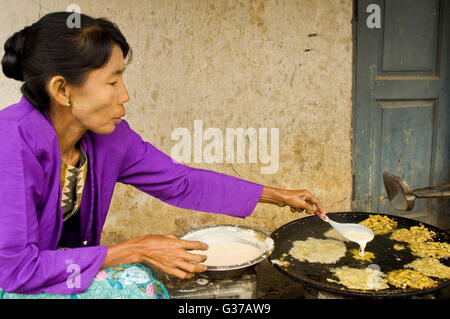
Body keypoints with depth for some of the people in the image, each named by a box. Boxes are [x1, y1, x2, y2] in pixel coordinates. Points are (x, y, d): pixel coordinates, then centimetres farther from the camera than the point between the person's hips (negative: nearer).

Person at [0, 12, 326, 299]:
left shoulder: (109, 136, -10)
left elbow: (183, 183, 0)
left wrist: (279, 196, 3)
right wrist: (134, 251, -26)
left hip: (64, 268, 5)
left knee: (140, 278, -21)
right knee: (128, 281, -26)